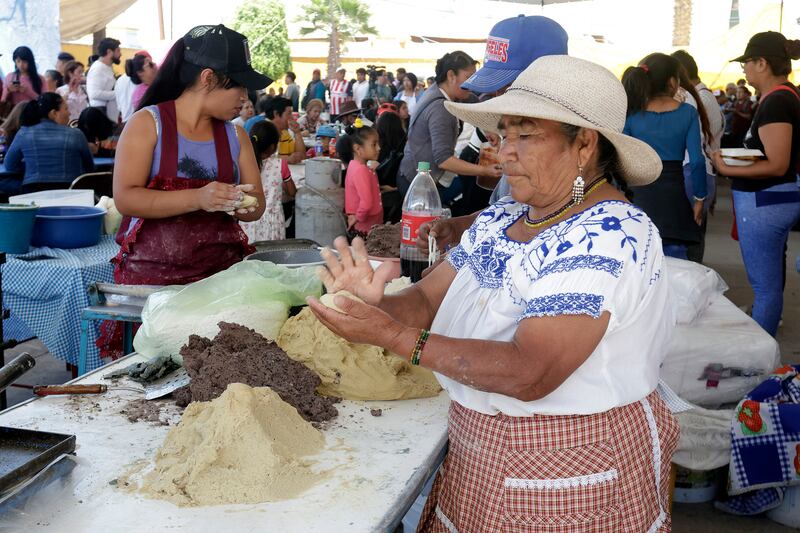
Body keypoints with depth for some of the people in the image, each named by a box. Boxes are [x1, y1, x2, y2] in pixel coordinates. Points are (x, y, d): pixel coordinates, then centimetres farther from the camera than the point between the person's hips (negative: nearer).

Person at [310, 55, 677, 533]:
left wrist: (393, 336, -29)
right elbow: (429, 297, 1)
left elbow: (528, 375, -31)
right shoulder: (501, 219, 3)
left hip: (576, 467, -7)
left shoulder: (611, 236, -23)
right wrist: (375, 304, -22)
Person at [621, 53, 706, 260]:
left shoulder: (632, 114, -1)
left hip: (639, 196, 1)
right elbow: (697, 160, -5)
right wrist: (699, 199, 5)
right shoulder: (687, 113, -1)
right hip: (673, 196, 0)